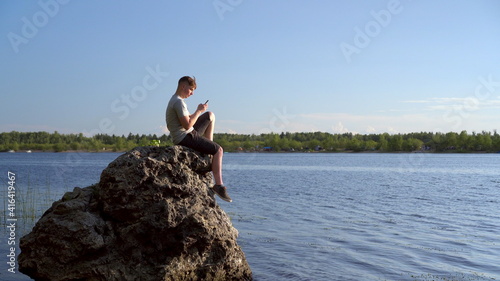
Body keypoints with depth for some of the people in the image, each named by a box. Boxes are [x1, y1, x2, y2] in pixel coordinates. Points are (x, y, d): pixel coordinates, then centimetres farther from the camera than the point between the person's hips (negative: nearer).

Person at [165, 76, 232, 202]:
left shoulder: (175, 100, 15)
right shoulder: (179, 102, -19)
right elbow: (187, 125, -24)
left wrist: (198, 112, 6)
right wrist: (198, 111, -13)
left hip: (187, 134, 10)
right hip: (184, 138, -10)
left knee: (210, 115, 21)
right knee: (218, 150, -11)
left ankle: (209, 147, 16)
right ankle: (219, 185, -13)